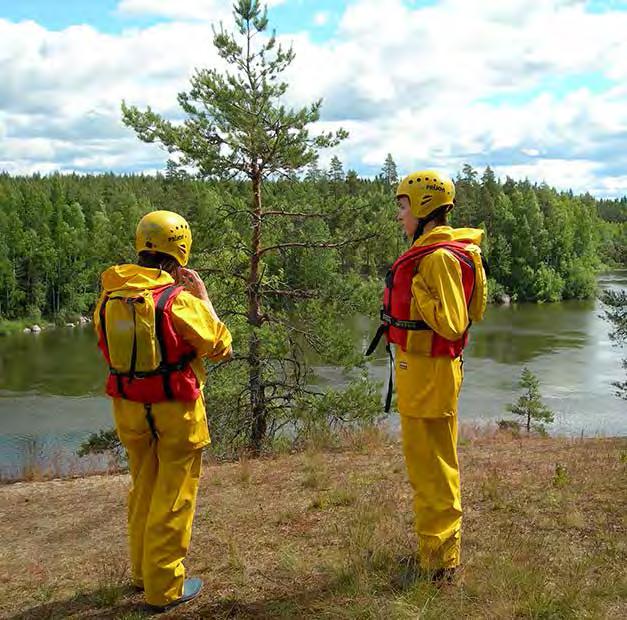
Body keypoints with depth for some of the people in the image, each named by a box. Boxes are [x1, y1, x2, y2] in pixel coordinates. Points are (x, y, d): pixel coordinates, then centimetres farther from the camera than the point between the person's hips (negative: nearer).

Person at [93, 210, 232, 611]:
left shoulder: (110, 298, -2)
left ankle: (143, 571, 37)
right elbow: (219, 345, -8)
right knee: (173, 498, 7)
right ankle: (165, 587, 15)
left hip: (128, 409, 6)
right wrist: (203, 298, 1)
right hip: (175, 412, -6)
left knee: (143, 490, 22)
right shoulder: (178, 299, -19)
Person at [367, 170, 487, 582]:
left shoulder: (440, 257, -19)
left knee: (432, 467, -2)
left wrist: (418, 290, -20)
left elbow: (451, 325, -24)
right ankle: (435, 547, 35)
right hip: (418, 370, 11)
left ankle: (441, 562, 11)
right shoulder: (427, 252, 13)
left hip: (430, 373, -11)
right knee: (426, 463, 20)